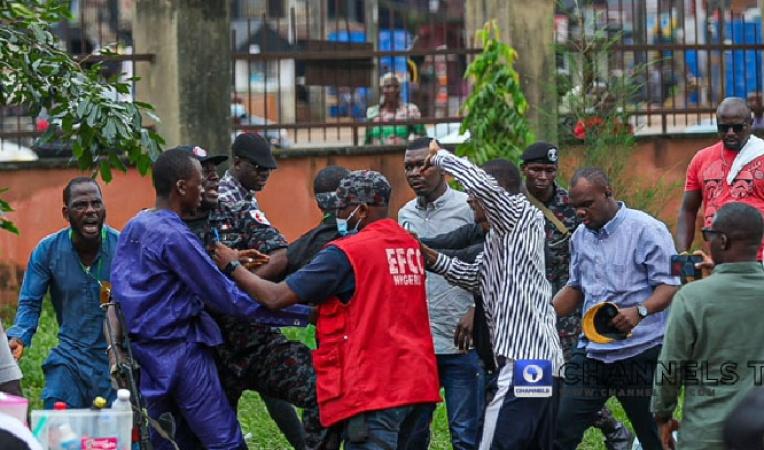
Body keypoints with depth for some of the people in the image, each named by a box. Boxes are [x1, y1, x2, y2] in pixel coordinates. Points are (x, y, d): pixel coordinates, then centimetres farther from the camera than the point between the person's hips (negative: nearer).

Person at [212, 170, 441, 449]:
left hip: (373, 388, -8)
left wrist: (233, 266, 5)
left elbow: (276, 297, -9)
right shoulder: (410, 246, 10)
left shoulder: (346, 253, -11)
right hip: (414, 382, 8)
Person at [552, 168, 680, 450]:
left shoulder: (646, 230, -10)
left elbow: (669, 285, -14)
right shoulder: (580, 236, 12)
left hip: (641, 351, -6)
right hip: (592, 351, 6)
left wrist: (640, 311, -31)